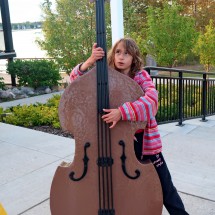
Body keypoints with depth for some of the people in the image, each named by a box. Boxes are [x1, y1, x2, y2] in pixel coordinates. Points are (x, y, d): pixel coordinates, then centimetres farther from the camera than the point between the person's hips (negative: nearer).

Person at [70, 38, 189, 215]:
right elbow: (76, 79, -8)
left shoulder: (141, 76, -8)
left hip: (144, 139, -1)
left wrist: (122, 112, -39)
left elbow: (152, 100, -27)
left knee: (163, 182, 8)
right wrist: (90, 61, -26)